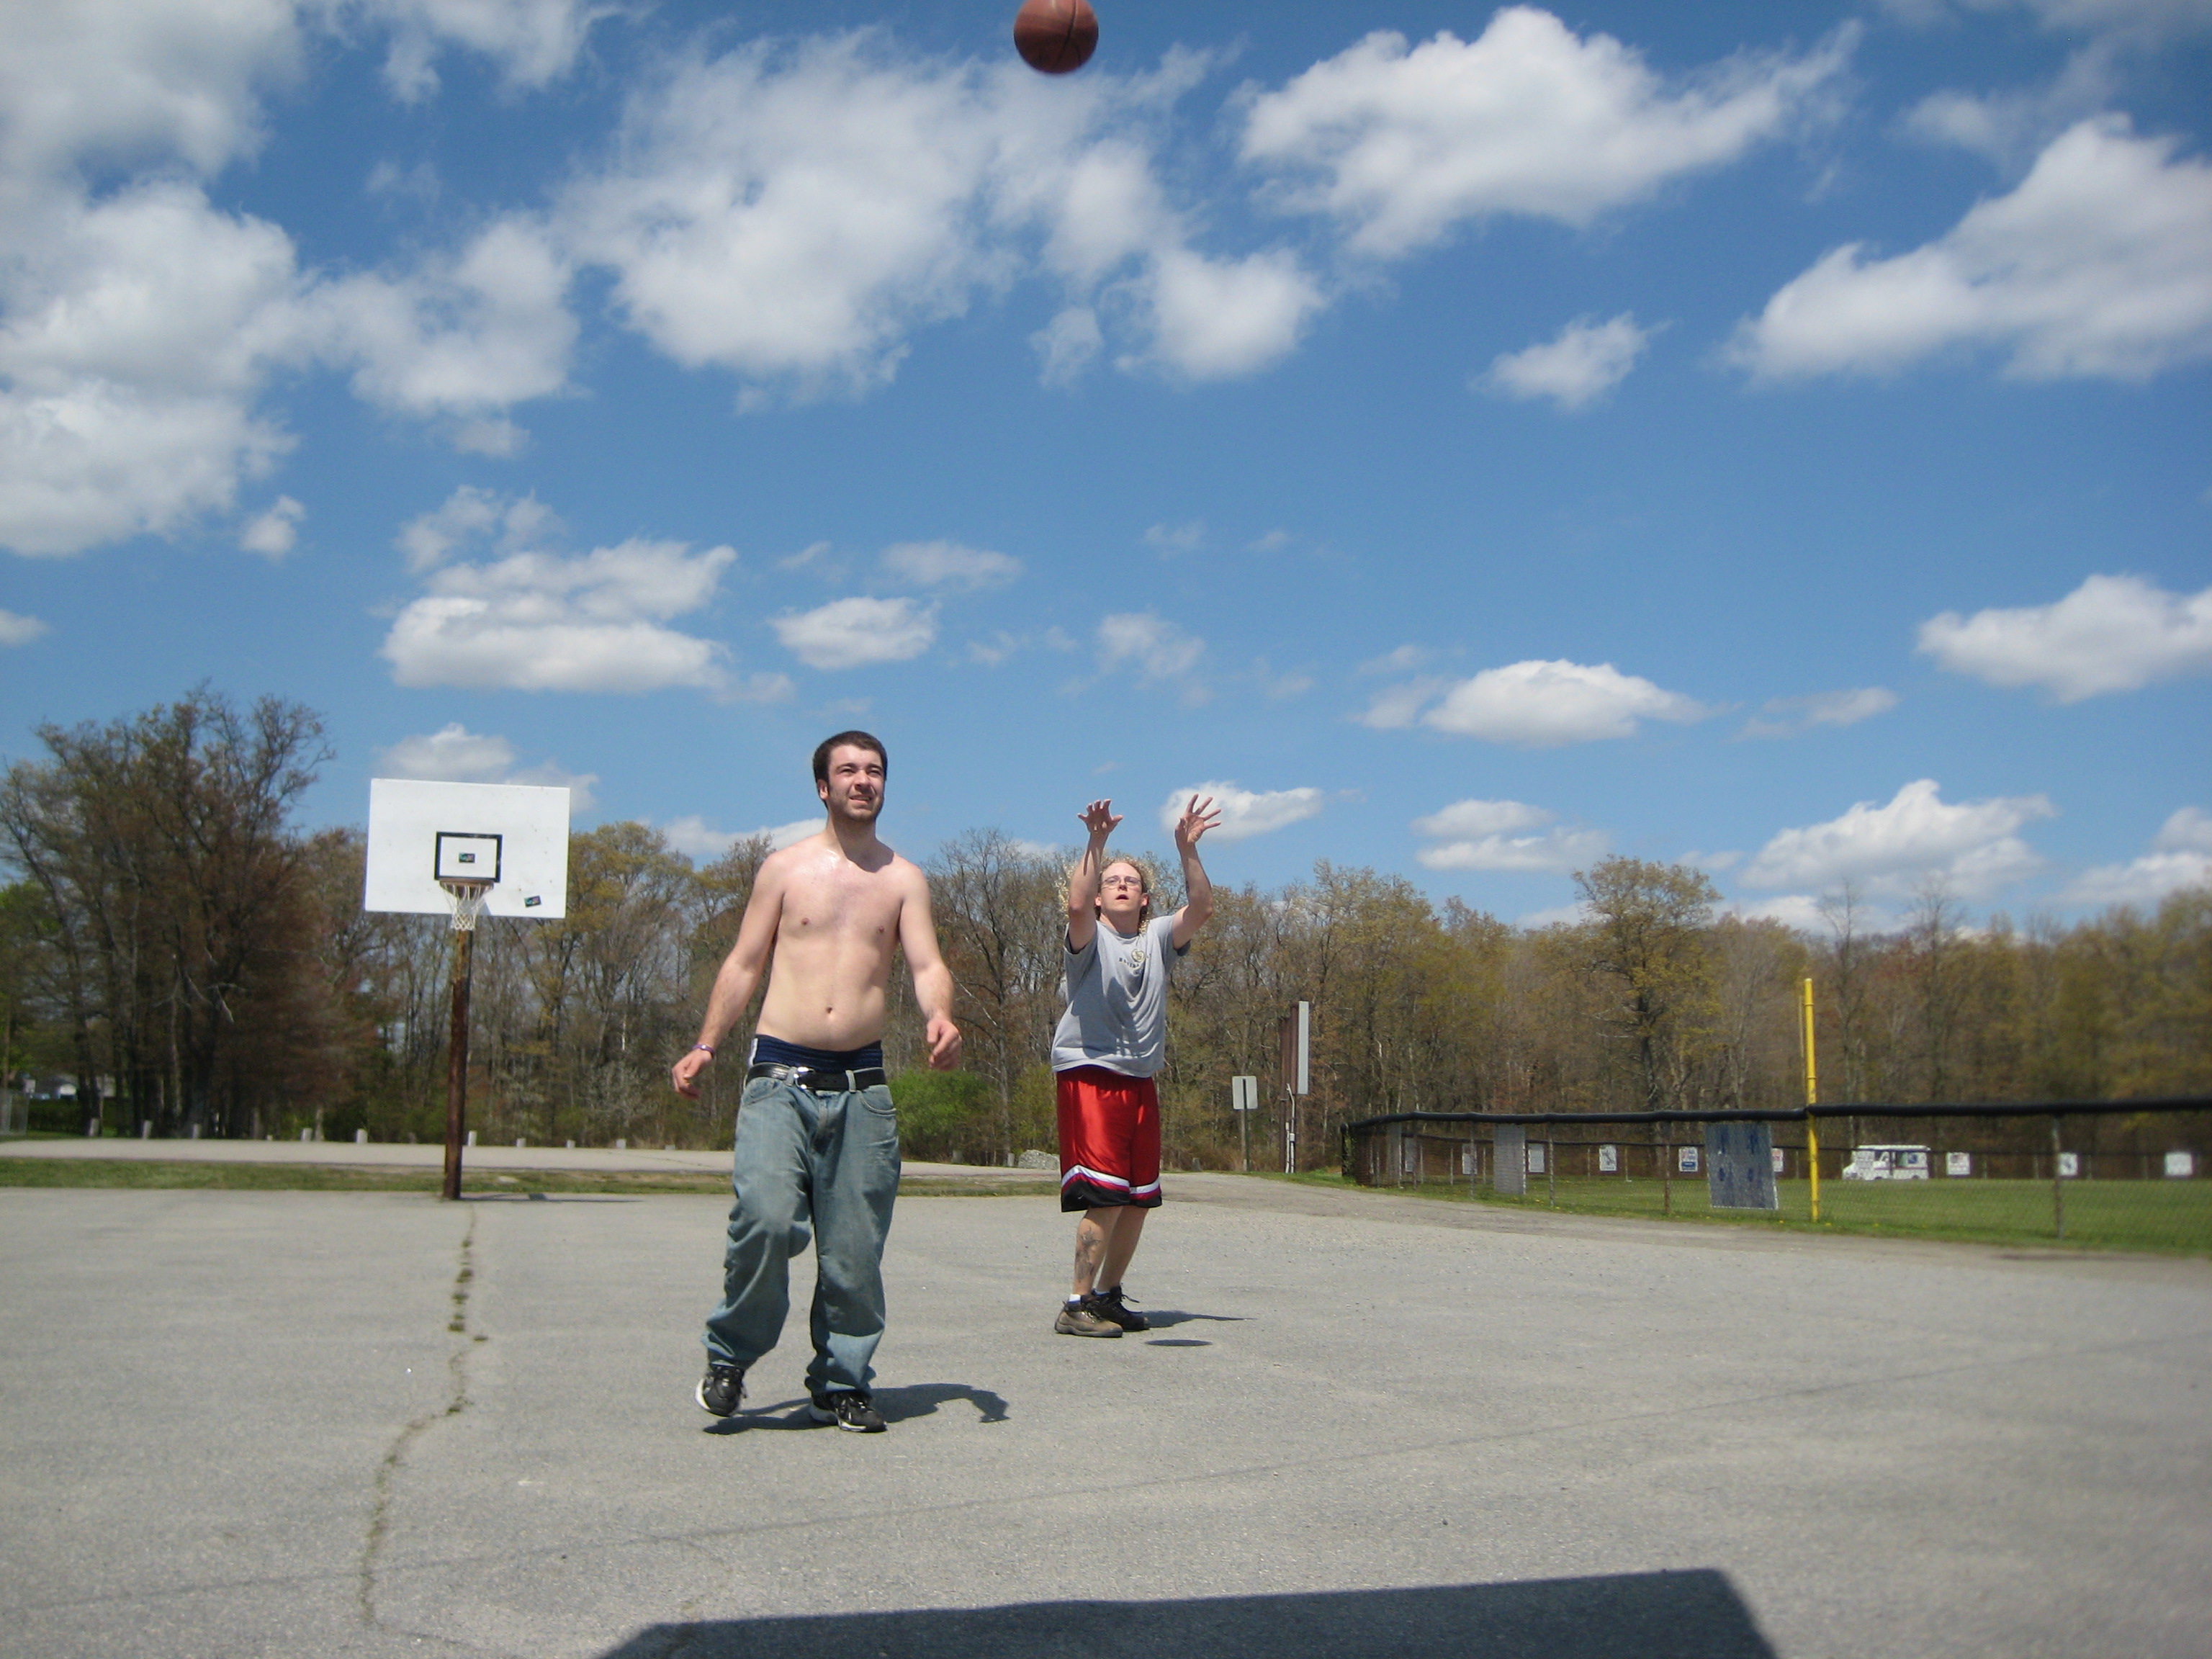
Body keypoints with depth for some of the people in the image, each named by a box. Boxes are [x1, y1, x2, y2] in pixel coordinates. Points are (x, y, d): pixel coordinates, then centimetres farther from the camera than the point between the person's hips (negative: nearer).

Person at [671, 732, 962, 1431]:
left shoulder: (904, 879, 11)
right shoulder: (785, 868, 9)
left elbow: (927, 965, 1)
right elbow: (744, 963, 11)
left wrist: (940, 1017, -21)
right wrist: (705, 1046, 2)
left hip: (862, 1083, 2)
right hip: (780, 1074, -1)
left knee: (855, 1246, 1)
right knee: (766, 1217, -19)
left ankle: (841, 1383, 17)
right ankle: (730, 1356, 4)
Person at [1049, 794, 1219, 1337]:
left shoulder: (1157, 939, 12)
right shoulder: (1091, 939, 0)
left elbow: (1201, 908, -3)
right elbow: (1076, 905, -22)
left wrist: (1187, 851, -15)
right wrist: (1096, 843, -30)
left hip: (1140, 1081, 6)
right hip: (1090, 1074, -6)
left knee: (1139, 1199, 9)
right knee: (1106, 1196, -14)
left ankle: (1108, 1296, 23)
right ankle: (1077, 1305, -5)